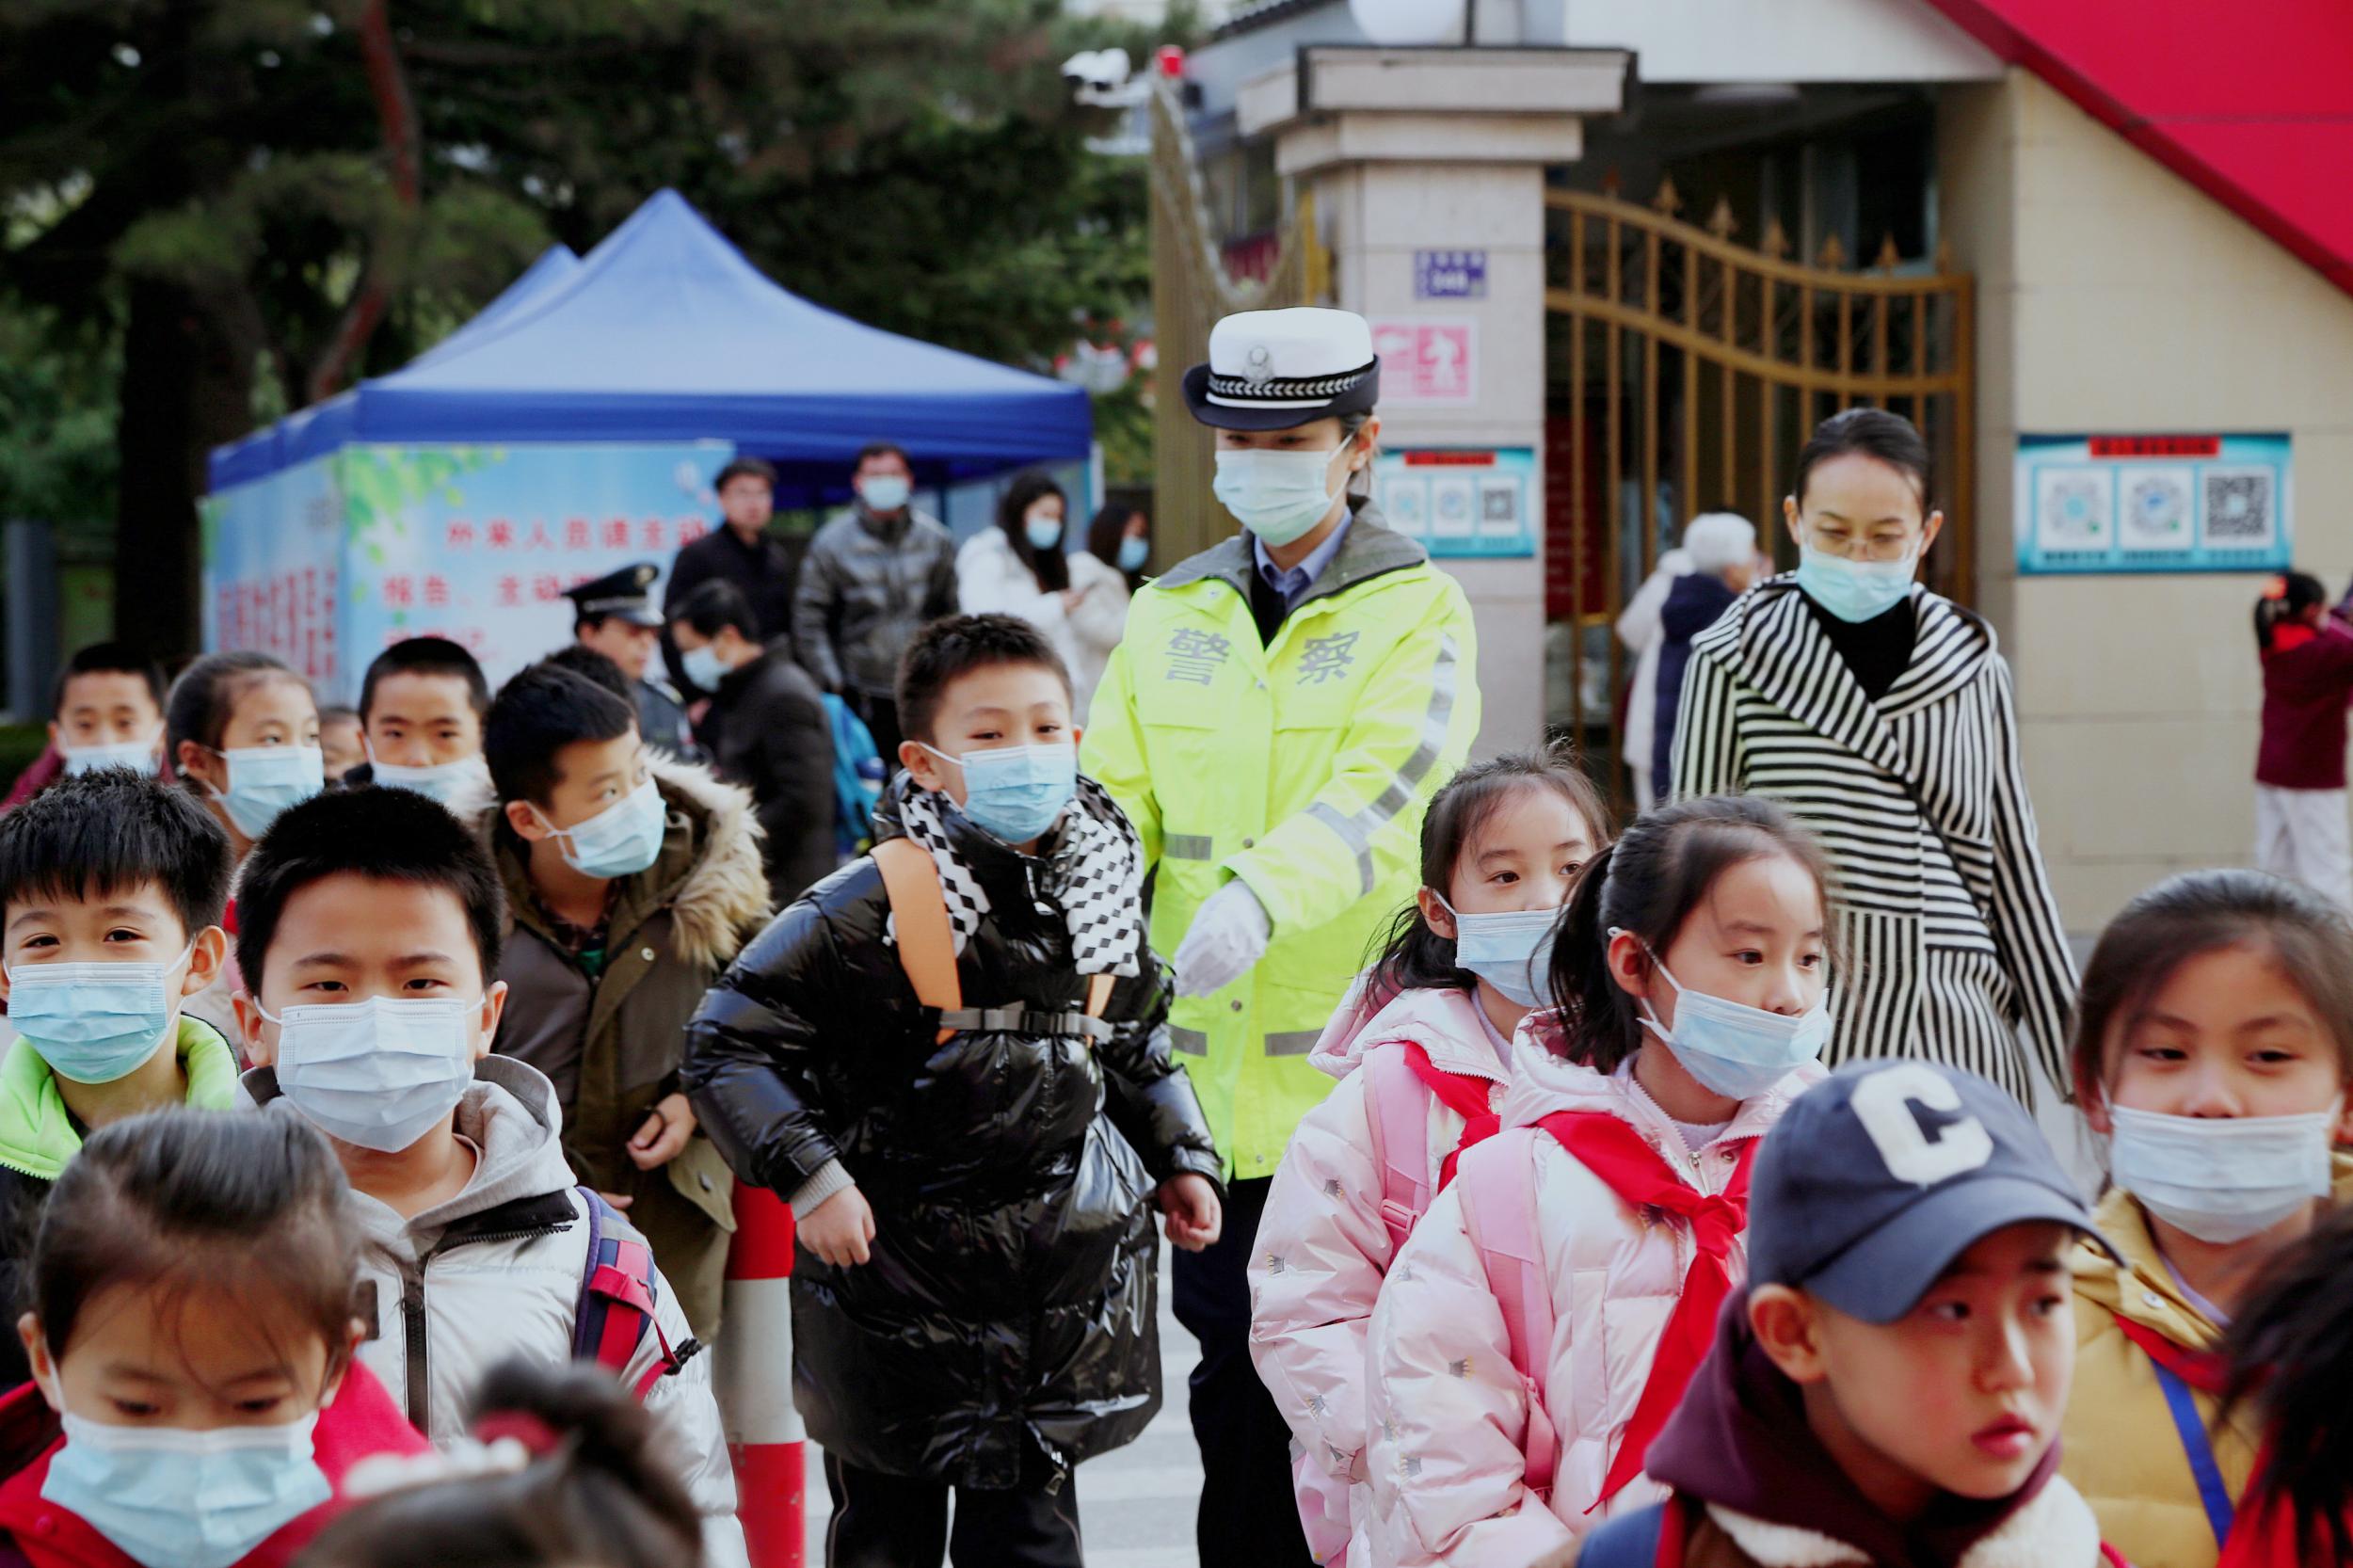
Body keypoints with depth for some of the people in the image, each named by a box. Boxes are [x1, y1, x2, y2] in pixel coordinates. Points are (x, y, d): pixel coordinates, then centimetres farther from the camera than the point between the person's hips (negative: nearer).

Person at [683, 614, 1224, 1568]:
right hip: (897, 1286, -4)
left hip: (1062, 1294, 4)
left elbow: (1136, 1045, 23)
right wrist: (810, 1178, -18)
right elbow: (728, 1043, -12)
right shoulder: (873, 906, -15)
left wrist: (1180, 1158, 12)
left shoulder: (1100, 893, 5)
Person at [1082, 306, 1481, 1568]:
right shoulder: (1172, 613, 13)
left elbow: (1380, 794, -17)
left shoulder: (1417, 612, -1)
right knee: (1235, 1383, 10)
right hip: (1209, 1071, 4)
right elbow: (1113, 802, 7)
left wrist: (1261, 894, -35)